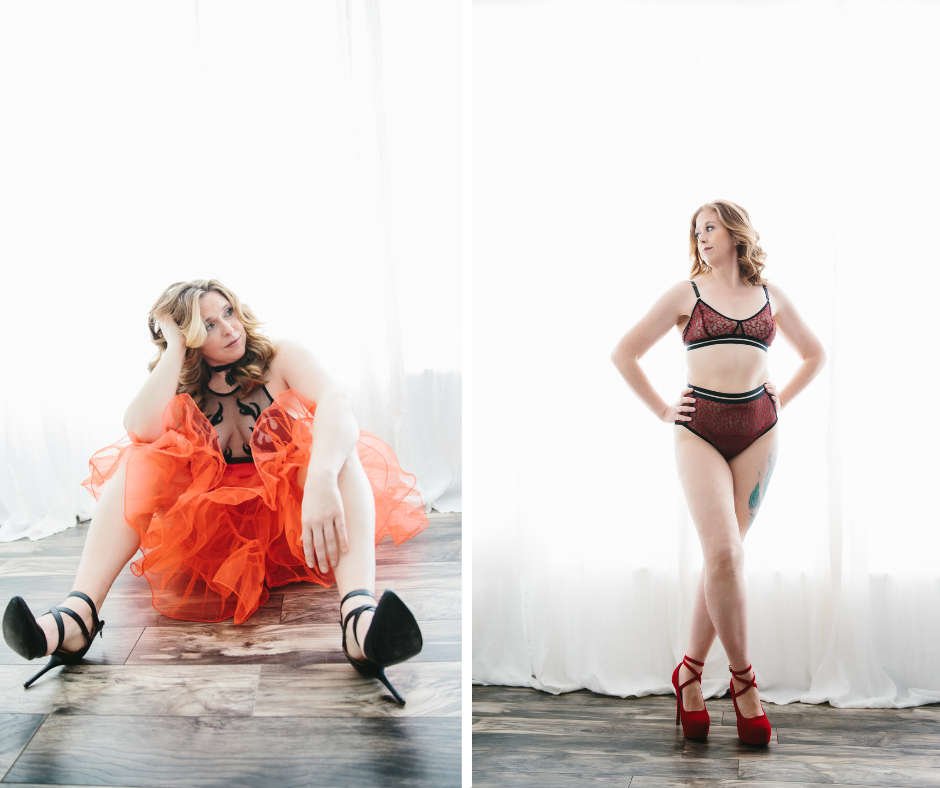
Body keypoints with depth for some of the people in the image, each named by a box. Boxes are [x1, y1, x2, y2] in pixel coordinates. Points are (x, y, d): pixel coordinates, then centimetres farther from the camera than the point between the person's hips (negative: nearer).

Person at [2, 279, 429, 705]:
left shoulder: (282, 358, -4)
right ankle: (77, 615, -37)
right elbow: (141, 430, -21)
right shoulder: (185, 391, 4)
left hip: (290, 518, -2)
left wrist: (321, 479, -47)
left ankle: (358, 614, -59)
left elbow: (336, 403, -27)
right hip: (215, 529, 3)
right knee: (141, 460, -17)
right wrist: (175, 346, -13)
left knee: (334, 445, -31)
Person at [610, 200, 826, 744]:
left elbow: (815, 355, 26)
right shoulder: (686, 293, 6)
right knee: (724, 553, -15)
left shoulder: (771, 295, 12)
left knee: (725, 553, 0)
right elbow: (624, 354, 8)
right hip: (700, 430, -2)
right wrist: (663, 411, 3)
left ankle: (692, 669, 12)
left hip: (758, 430, 2)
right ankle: (742, 677, -1)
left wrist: (780, 402, 13)